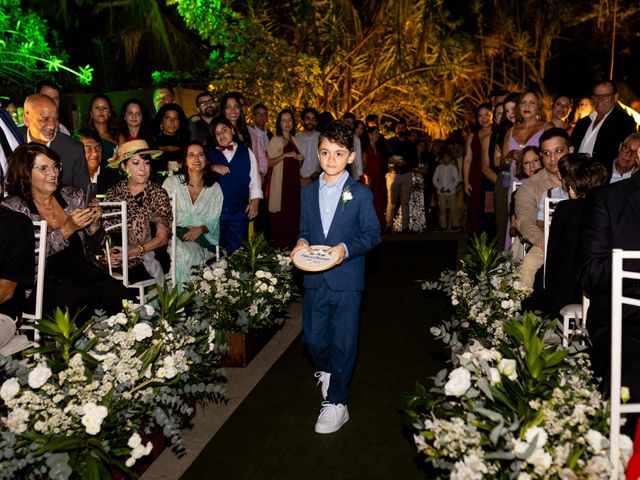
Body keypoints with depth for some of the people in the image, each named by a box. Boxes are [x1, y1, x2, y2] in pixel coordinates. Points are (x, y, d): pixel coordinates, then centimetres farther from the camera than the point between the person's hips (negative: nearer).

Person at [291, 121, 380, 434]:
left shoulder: (360, 194, -3)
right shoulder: (308, 192, 9)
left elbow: (373, 233, -4)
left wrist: (347, 249, -20)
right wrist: (302, 242, -7)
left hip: (346, 279, -4)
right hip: (315, 278, 4)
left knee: (342, 342, 2)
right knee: (312, 338, 10)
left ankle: (336, 403, 15)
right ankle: (326, 371, 43)